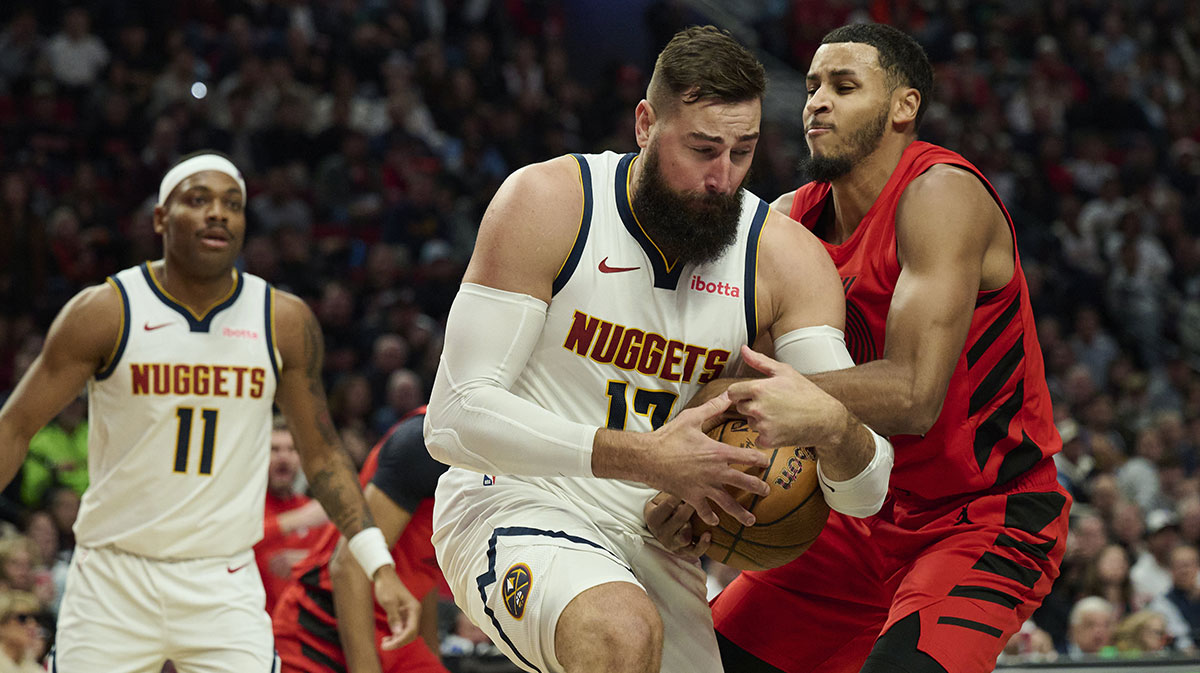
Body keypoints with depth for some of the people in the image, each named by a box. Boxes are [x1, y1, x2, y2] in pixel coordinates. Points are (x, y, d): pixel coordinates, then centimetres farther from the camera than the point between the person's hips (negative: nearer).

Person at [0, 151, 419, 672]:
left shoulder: (285, 322, 0)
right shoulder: (104, 312, -6)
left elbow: (320, 450, 10)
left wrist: (378, 564, 3)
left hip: (224, 588, 1)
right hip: (113, 578, -1)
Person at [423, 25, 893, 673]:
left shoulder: (786, 257, -6)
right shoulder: (547, 203, -14)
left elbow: (864, 495, -11)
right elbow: (456, 418, -21)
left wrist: (835, 427, -37)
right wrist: (643, 458, -32)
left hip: (654, 540, 5)